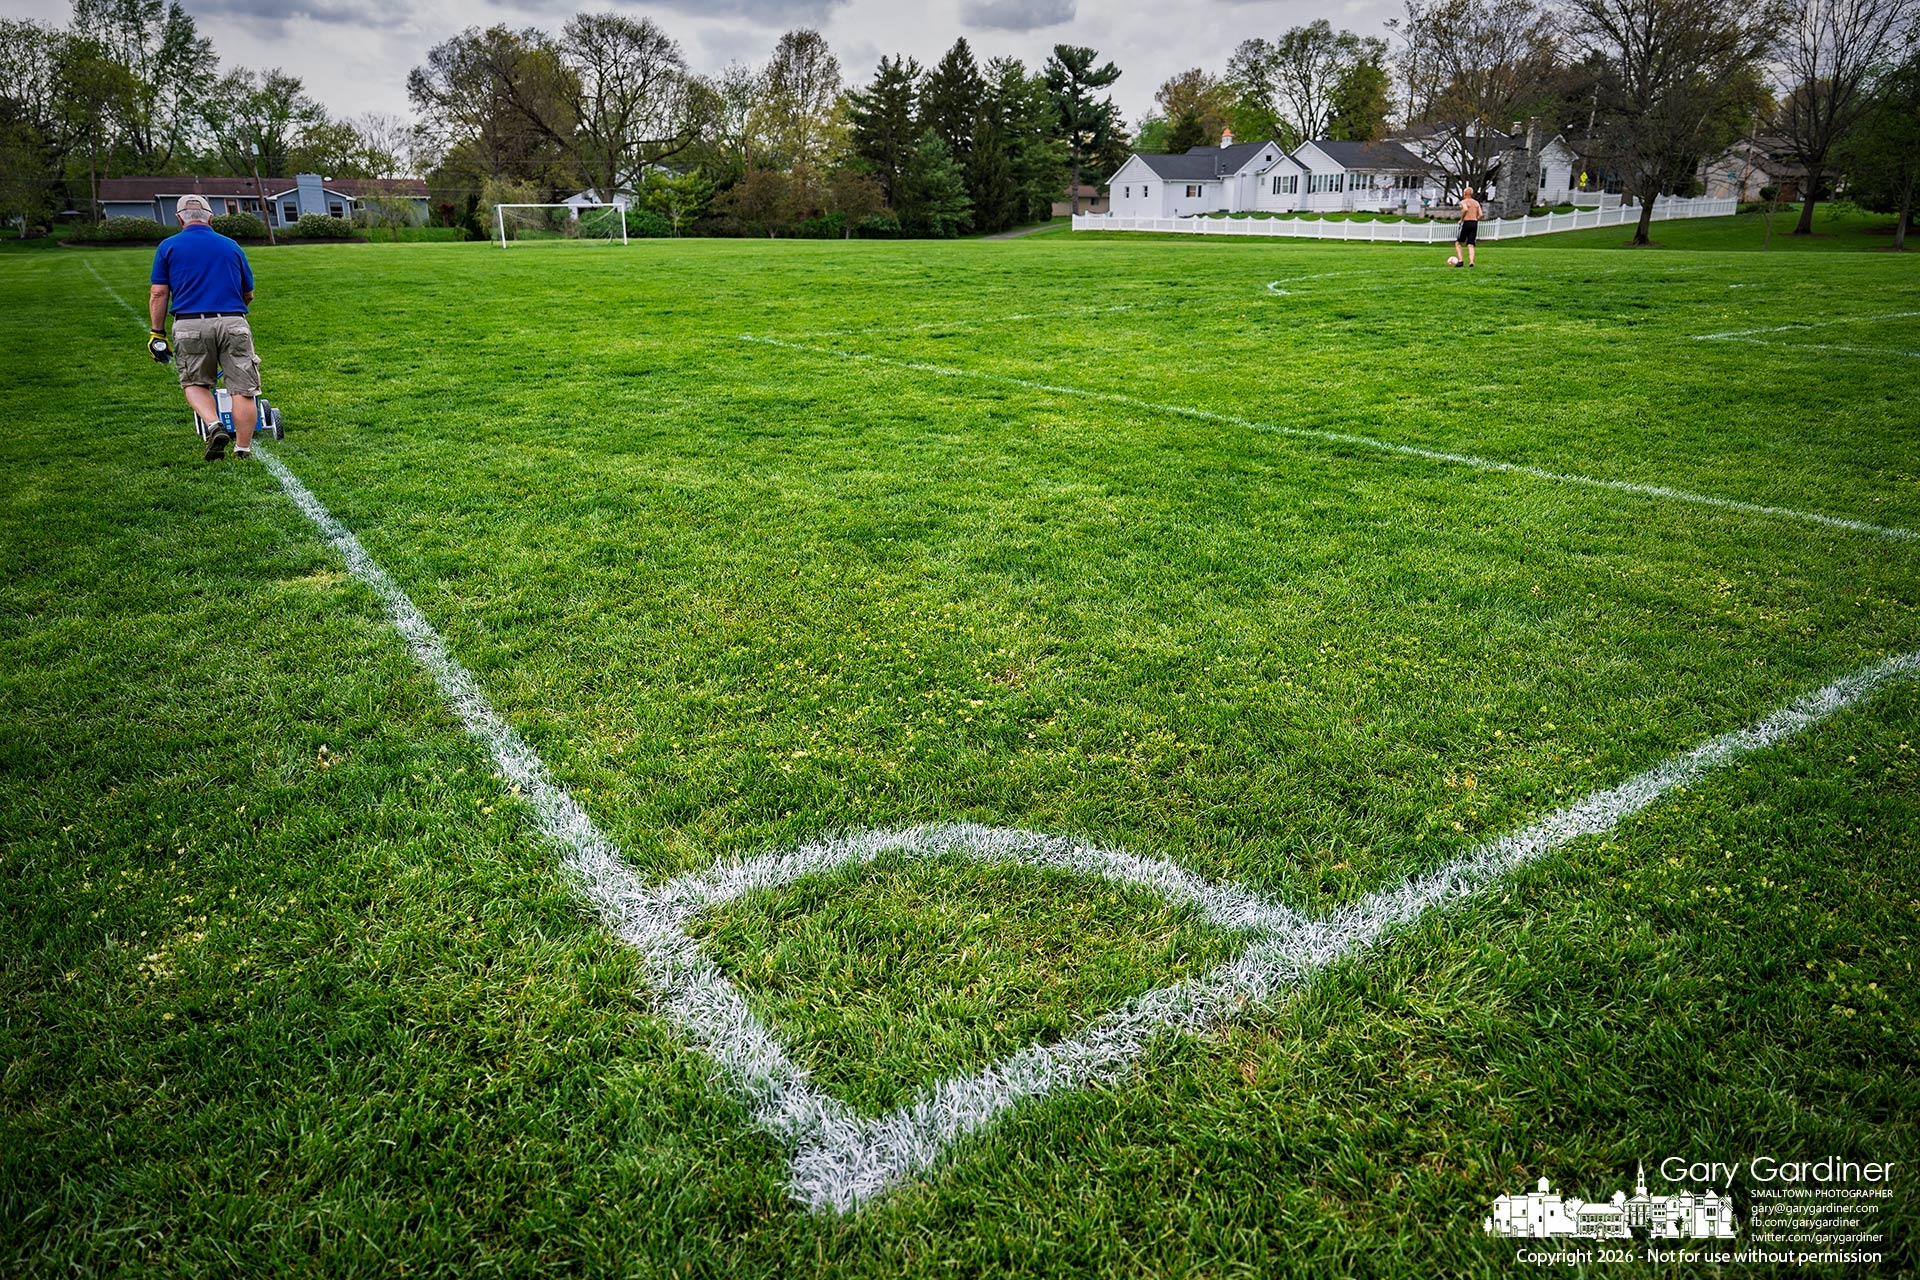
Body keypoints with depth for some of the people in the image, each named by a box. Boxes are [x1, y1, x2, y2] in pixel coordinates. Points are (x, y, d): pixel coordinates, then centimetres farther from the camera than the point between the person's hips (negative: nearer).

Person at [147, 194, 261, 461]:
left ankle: (215, 426, -7)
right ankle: (243, 449, 3)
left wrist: (157, 333, 10)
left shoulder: (168, 246, 10)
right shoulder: (231, 246, 14)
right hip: (233, 323, 0)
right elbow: (248, 294, 21)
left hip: (190, 326, 0)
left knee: (195, 383, 17)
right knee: (242, 389, 4)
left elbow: (158, 293, 4)